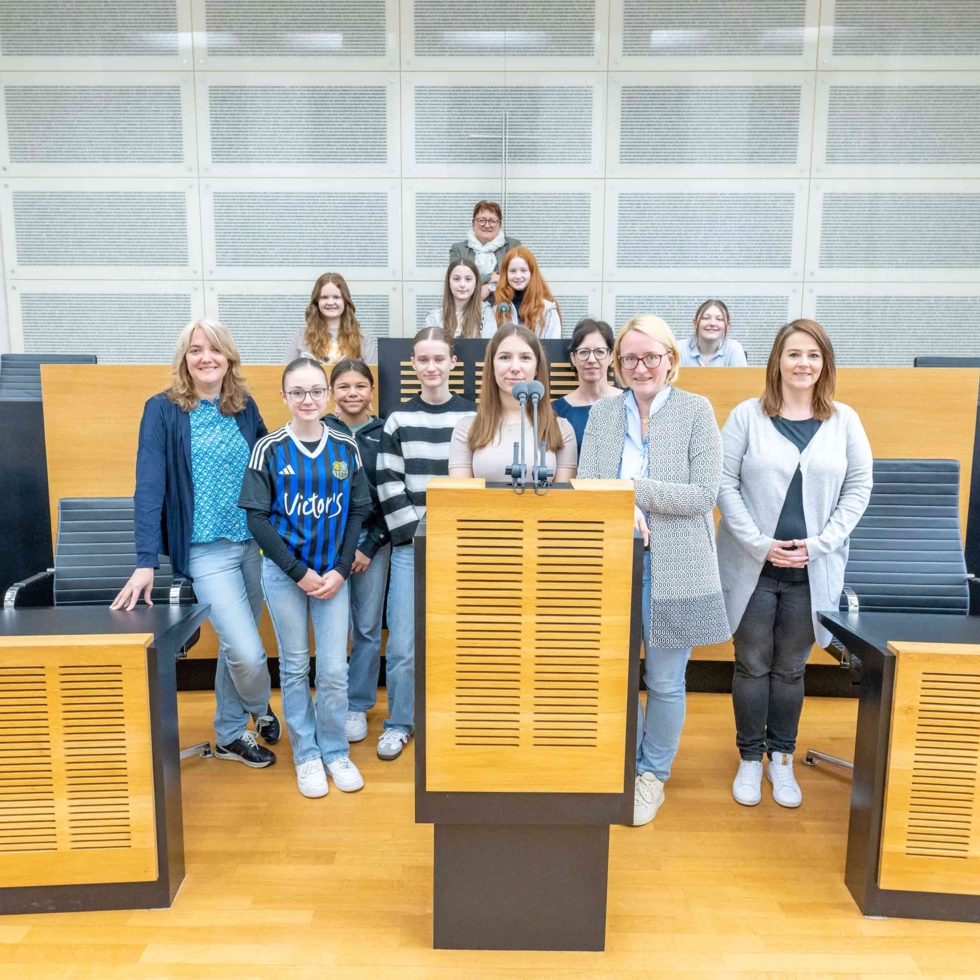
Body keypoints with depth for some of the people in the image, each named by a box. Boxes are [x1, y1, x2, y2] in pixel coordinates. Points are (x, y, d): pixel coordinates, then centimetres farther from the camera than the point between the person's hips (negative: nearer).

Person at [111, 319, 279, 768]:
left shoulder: (244, 406, 5)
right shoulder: (163, 409, -6)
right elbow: (149, 486, -11)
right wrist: (146, 562, -17)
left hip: (255, 544, 4)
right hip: (207, 550, -4)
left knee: (235, 645, 16)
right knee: (248, 653, -8)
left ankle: (229, 735, 36)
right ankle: (260, 708, 26)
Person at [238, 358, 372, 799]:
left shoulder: (345, 447, 0)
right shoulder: (269, 449, -6)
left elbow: (359, 511, 3)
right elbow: (257, 518, -7)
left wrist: (340, 571, -6)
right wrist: (300, 572, -11)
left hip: (332, 574, 1)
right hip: (284, 573, -1)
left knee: (335, 670, 4)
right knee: (295, 667, 10)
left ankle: (336, 752, 24)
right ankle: (306, 755, 25)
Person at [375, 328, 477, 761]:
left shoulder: (473, 417, 3)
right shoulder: (399, 419, 5)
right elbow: (388, 485, 0)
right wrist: (416, 532, -8)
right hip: (410, 546, 0)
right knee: (402, 645, 1)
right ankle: (398, 723, 21)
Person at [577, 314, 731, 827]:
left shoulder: (696, 410, -1)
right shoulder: (603, 412, 7)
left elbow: (703, 494, -9)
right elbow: (584, 485, -1)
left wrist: (632, 488, -15)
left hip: (674, 569, -2)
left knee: (665, 681, 10)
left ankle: (654, 774, 32)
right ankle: (628, 762, 34)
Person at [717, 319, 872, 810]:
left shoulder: (844, 421, 3)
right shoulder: (747, 415, -2)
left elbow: (858, 488, 3)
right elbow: (725, 483, -5)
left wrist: (818, 544, -8)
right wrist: (760, 543, -12)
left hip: (813, 570, 1)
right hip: (753, 566, -1)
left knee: (790, 668, 12)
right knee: (752, 665, 9)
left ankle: (781, 759, 28)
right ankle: (750, 760, 25)